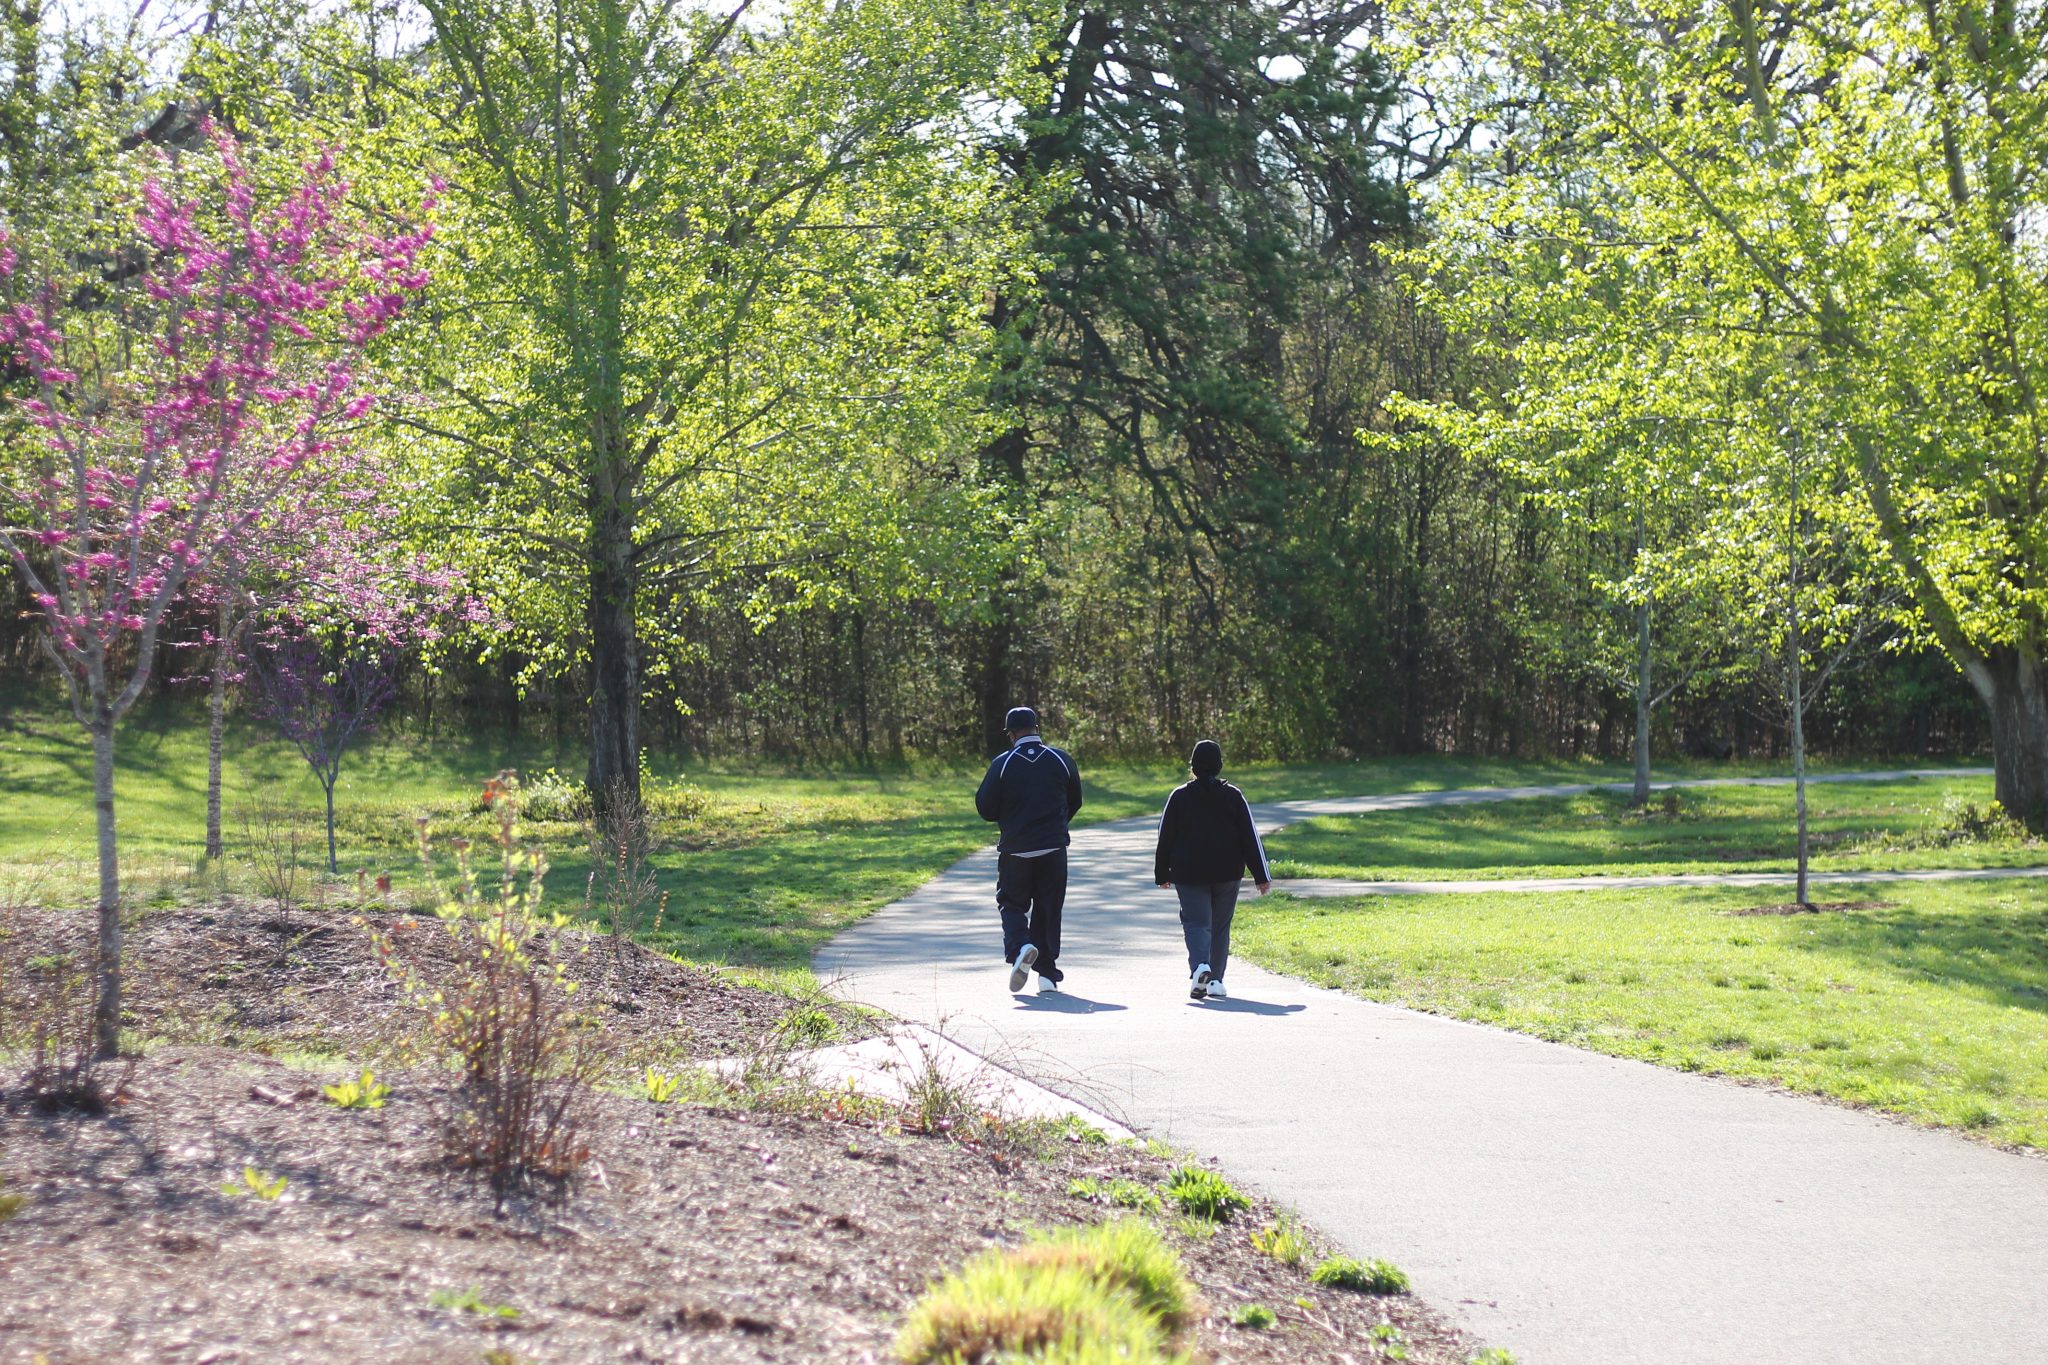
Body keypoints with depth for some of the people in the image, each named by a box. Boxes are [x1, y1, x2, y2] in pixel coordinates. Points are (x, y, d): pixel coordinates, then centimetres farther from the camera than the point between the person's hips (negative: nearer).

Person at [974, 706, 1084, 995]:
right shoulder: (1062, 760, 0)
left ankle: (1019, 947, -18)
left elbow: (985, 808, -4)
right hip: (1053, 848, 2)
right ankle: (1047, 974, 10)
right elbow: (1074, 801, 12)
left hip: (1015, 849, -2)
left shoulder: (1003, 763, -7)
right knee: (1048, 909, 11)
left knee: (1012, 904, 11)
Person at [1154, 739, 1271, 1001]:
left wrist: (1162, 873, 14)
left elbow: (1165, 837, 3)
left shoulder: (1179, 796, -1)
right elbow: (1251, 837, 0)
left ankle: (1200, 965, -27)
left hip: (1189, 873, -1)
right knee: (1220, 925, 12)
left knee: (1196, 921, 0)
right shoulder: (1233, 796, 0)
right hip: (1227, 872, 1)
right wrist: (1262, 875, 3)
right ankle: (1215, 980, 12)